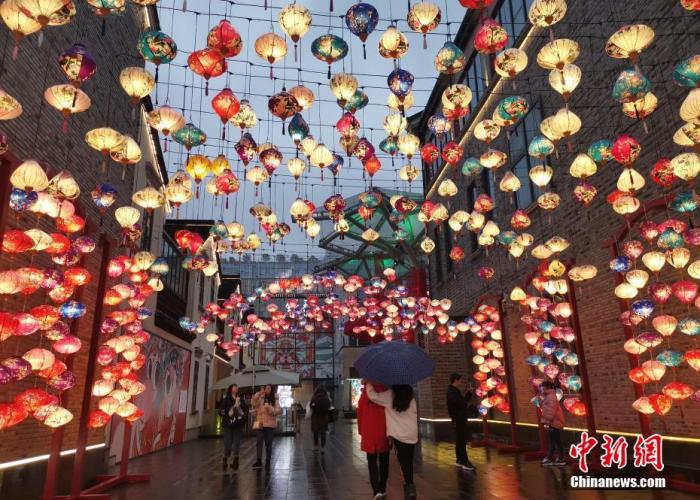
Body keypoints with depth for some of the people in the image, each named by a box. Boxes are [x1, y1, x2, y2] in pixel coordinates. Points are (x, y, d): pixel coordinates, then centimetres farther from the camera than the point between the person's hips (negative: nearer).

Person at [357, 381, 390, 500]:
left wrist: (361, 431, 11)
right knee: (383, 461, 16)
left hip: (369, 433, 0)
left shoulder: (365, 394, -2)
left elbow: (360, 414, 2)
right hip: (384, 432, 1)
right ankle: (382, 489, 22)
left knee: (372, 461, 7)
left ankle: (377, 490, -6)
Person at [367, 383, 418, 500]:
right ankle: (410, 485, 21)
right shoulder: (410, 396, 6)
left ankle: (410, 489, -6)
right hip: (412, 434, 5)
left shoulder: (390, 395, -8)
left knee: (404, 463, -2)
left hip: (399, 435, -5)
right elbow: (415, 412, 11)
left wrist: (369, 383, -4)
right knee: (408, 462, 15)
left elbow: (372, 395, -17)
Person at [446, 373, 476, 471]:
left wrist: (468, 393, 12)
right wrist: (467, 404, -12)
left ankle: (460, 460, 21)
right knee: (462, 441, -10)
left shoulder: (455, 391, 18)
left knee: (460, 440, 14)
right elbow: (459, 403, -26)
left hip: (460, 419, 11)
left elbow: (462, 402, 19)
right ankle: (465, 462, -9)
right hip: (458, 420, -11)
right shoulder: (452, 392, -16)